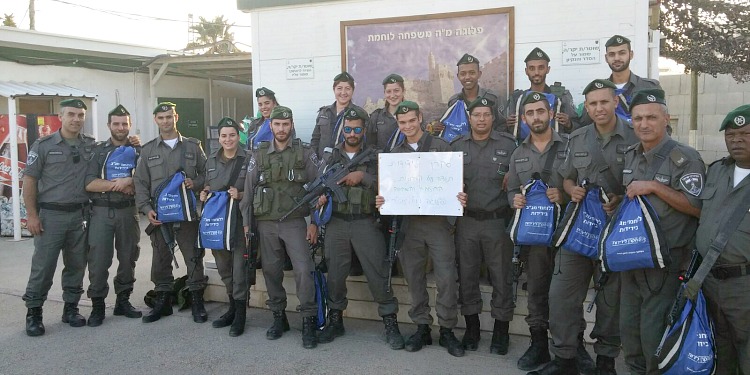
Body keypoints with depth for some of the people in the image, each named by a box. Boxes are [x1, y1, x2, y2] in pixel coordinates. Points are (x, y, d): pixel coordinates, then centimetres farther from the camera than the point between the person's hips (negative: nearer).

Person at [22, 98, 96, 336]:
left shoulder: (92, 146, 8)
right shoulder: (43, 145, -1)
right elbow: (29, 180, -1)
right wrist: (31, 214, -8)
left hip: (80, 215, 3)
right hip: (51, 215, -3)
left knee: (76, 265, 10)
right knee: (43, 266, -1)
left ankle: (71, 308, 23)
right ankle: (33, 313, 12)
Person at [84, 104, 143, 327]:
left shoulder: (138, 151, 9)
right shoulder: (98, 151, 5)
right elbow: (89, 184, -7)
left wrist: (129, 181, -17)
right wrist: (120, 185, -13)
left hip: (128, 211, 2)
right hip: (102, 211, -1)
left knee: (128, 257, 7)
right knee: (98, 259, -3)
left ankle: (123, 301, 20)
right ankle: (97, 305, 7)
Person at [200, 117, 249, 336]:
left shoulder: (248, 159, -3)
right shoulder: (211, 161, 14)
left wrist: (240, 195, -19)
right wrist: (204, 194, 4)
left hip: (240, 218, -5)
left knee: (239, 266, -6)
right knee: (223, 265, 13)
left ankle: (240, 314, 7)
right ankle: (232, 308, 29)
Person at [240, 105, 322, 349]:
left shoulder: (305, 153, 1)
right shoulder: (259, 155, 7)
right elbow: (248, 191, 8)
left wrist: (314, 222, -5)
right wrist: (246, 223, 4)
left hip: (294, 222, -2)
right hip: (266, 223, 3)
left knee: (304, 269, -10)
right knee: (271, 270, 8)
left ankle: (308, 322, 1)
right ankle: (279, 317, 23)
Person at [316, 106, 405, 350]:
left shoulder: (374, 157, 4)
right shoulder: (331, 157, 11)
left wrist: (362, 176, -19)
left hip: (366, 223, -2)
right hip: (336, 223, 2)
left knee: (378, 274, -3)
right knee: (335, 274, 8)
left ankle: (390, 323, 8)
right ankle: (335, 321, 23)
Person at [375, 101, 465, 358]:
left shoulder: (440, 146, 3)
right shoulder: (395, 154, 12)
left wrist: (458, 199, -17)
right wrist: (382, 201, -7)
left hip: (438, 220, -3)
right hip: (409, 222, 3)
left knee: (446, 278, -4)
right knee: (414, 278, 8)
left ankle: (447, 330, 11)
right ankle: (422, 328, 21)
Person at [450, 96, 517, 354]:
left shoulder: (508, 144, 1)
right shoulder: (457, 146, 8)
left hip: (498, 220, -2)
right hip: (466, 221, 2)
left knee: (501, 276, 4)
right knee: (467, 275, 9)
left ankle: (501, 331, 20)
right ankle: (471, 328, 25)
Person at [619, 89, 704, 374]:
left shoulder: (685, 158, -12)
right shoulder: (630, 156, 10)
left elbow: (698, 208, -19)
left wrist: (655, 187, -22)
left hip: (666, 261, -7)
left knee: (654, 333, -2)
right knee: (628, 327, 15)